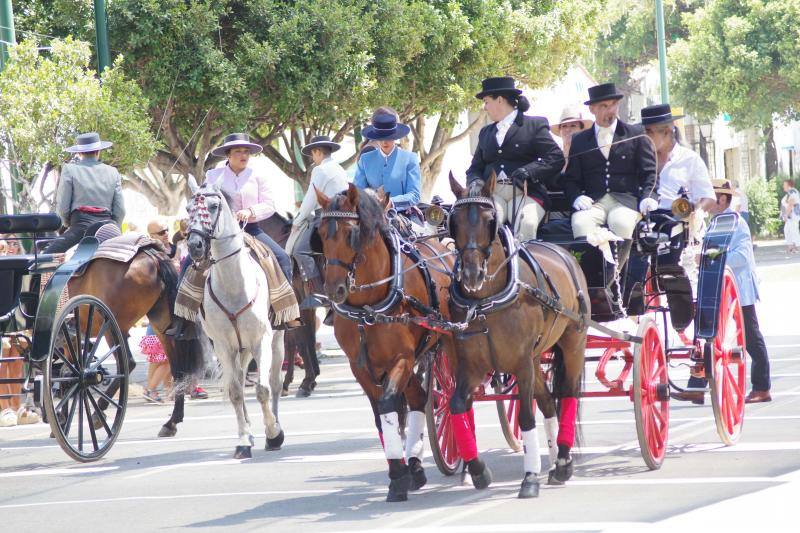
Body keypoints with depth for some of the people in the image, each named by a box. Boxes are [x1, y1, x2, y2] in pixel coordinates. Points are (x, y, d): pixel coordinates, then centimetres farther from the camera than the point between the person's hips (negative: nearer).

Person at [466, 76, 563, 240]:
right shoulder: (486, 132, 27)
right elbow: (475, 167, 22)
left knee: (526, 224, -34)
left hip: (524, 192, -3)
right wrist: (475, 182, -2)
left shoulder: (535, 125, 10)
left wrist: (528, 171, -16)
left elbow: (556, 158, -1)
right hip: (492, 193, 3)